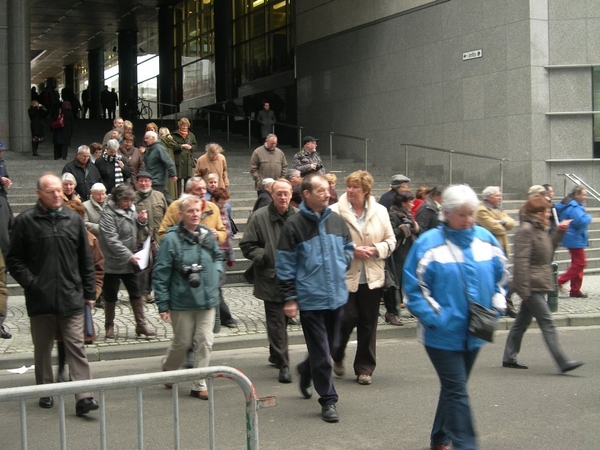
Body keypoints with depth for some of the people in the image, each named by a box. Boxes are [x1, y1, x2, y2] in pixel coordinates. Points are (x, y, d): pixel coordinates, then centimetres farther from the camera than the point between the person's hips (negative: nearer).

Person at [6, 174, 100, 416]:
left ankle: (84, 397, -8)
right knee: (43, 348, 12)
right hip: (40, 299, -1)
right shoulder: (25, 221, -1)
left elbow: (86, 260, 11)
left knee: (76, 347, -4)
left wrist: (89, 292, 9)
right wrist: (30, 283, -9)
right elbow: (14, 260, 3)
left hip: (71, 297, 1)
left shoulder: (73, 219, 7)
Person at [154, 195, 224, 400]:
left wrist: (216, 273, 1)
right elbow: (161, 273, -10)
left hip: (207, 299, 4)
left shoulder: (207, 235, 2)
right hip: (182, 301, -4)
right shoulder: (172, 239, -12)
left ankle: (199, 385, 12)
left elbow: (218, 257, 22)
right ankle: (168, 370, 39)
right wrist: (162, 304, -10)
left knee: (204, 343, 2)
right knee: (182, 342, 10)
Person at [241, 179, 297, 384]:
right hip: (270, 279, -4)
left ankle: (276, 355, 37)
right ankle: (283, 365, 2)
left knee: (283, 319, 18)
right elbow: (247, 246, -3)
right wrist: (265, 257, -14)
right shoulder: (259, 217, -6)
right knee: (277, 322, -3)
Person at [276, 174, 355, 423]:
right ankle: (328, 400, 11)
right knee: (321, 353, 0)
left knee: (332, 346, 18)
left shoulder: (337, 221, 4)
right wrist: (289, 298, -9)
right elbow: (285, 265, -8)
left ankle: (306, 371, 45)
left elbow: (349, 247, 20)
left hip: (337, 297, 5)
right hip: (310, 299, -5)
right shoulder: (294, 225, -10)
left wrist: (342, 263, 0)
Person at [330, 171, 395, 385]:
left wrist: (376, 250, -10)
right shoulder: (336, 211, -7)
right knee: (346, 319, -3)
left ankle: (365, 369, 18)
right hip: (345, 276, -3)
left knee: (368, 325, 7)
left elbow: (390, 241, 9)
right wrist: (352, 250, -17)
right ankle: (337, 357, 26)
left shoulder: (380, 211, 3)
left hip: (372, 277, 3)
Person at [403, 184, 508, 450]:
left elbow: (501, 277, 13)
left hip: (474, 331, 6)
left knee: (454, 387, 18)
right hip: (443, 333, -5)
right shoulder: (428, 244, -12)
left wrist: (495, 309, 0)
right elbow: (413, 286, -10)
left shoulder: (486, 239, 3)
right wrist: (433, 317, -17)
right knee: (457, 391, -7)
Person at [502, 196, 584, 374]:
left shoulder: (540, 229, 14)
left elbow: (549, 251, 24)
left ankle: (509, 358, 22)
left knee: (522, 321, 14)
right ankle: (563, 362, -8)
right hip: (532, 286, -10)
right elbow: (521, 260, -20)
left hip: (538, 286, 10)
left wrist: (559, 231, 14)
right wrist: (523, 288, -22)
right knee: (547, 323, -9)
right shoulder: (526, 230, -16)